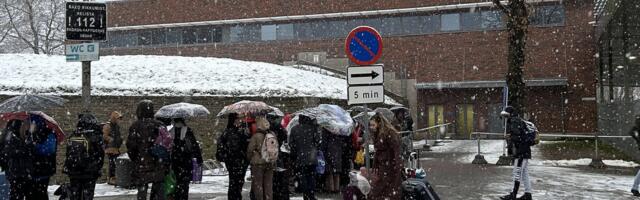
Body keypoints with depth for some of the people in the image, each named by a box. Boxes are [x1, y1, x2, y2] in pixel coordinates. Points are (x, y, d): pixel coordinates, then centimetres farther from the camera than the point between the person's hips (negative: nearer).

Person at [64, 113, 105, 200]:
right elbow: (100, 156, -8)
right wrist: (97, 169, 5)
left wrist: (67, 168, 18)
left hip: (73, 173, 4)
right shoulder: (95, 136, -11)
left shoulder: (73, 136, 3)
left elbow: (68, 154, 10)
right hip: (89, 173, -4)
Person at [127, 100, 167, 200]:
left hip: (142, 165, -2)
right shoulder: (159, 125, 2)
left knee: (142, 189, 6)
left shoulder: (135, 126, -6)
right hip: (159, 165, 2)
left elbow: (130, 146, -7)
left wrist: (134, 159, 9)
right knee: (158, 189, 10)